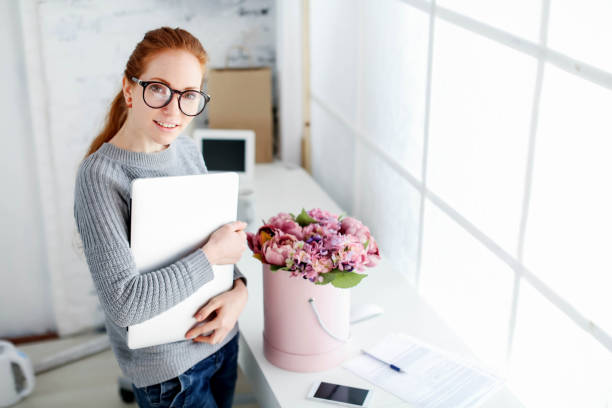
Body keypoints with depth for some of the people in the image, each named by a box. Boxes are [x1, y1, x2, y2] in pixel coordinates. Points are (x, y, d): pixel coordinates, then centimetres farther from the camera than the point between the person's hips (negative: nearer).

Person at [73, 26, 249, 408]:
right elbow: (124, 303, -29)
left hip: (222, 336, 7)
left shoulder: (188, 149, -1)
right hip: (168, 366, -7)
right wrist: (211, 256, -21)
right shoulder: (101, 175, -22)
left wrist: (239, 288, -11)